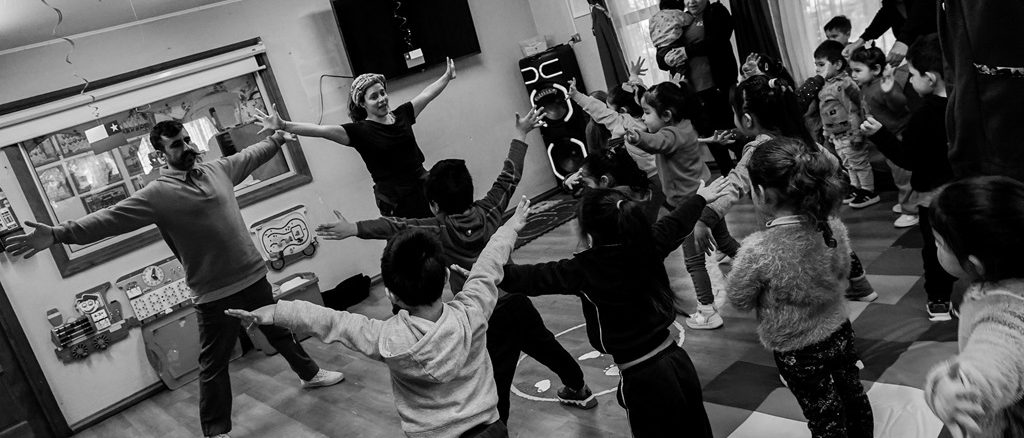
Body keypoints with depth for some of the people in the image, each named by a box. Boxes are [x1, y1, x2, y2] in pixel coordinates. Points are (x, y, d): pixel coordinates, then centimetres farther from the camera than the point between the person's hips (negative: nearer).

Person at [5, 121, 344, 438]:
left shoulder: (219, 169, 4)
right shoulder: (157, 194, -13)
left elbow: (252, 154, 22)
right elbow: (110, 218, -21)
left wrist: (279, 136, 36)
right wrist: (58, 234, -32)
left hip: (254, 276, 5)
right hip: (216, 293, -5)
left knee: (280, 330, 26)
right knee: (214, 365, 3)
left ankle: (310, 373, 50)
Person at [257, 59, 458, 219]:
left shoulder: (401, 115, 6)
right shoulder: (360, 131, -9)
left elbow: (426, 94, 19)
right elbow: (322, 130, -20)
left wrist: (447, 76, 29)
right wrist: (283, 125, -31)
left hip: (424, 190, 5)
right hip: (397, 204, -5)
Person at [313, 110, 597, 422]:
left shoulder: (441, 230, -13)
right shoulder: (488, 212, 0)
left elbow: (398, 227, -23)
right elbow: (509, 178, 9)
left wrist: (356, 229, -30)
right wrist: (520, 136, 19)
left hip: (488, 317, -7)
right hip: (516, 300, 7)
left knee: (496, 385, 0)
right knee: (546, 346, 29)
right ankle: (579, 390, 51)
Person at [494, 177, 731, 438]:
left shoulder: (584, 270, -19)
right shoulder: (648, 245, -4)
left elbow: (529, 279, -14)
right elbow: (676, 223, 15)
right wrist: (701, 197, 35)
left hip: (645, 379, -6)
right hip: (678, 362, 6)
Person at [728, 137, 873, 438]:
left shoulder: (757, 251, -32)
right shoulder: (833, 227, -14)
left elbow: (739, 300, -16)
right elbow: (842, 274, 4)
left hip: (797, 351, -5)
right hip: (839, 332, 6)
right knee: (854, 396, 28)